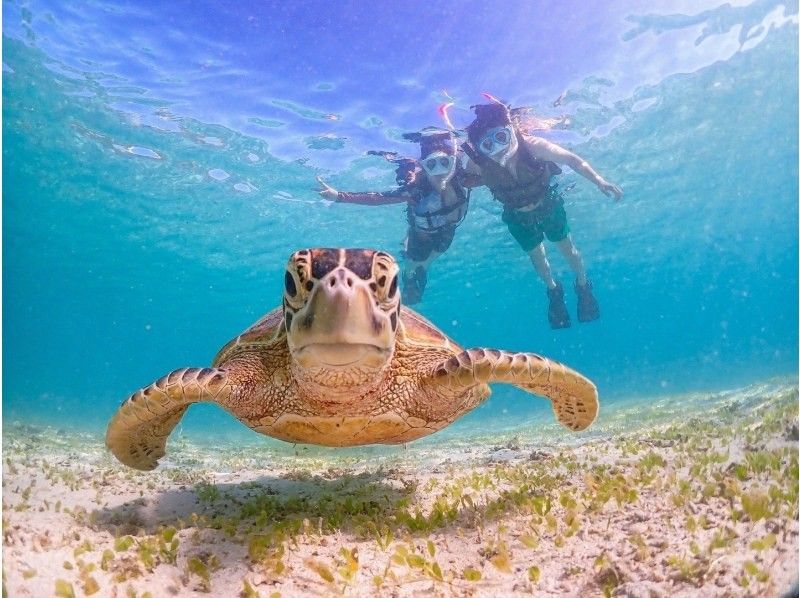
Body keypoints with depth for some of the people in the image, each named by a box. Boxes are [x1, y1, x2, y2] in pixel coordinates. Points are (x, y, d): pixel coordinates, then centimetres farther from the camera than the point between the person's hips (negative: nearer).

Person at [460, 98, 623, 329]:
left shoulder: (532, 146, -35)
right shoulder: (480, 166, -34)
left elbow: (571, 159, -29)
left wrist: (599, 181, -39)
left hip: (548, 206, -1)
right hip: (518, 216, 1)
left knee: (568, 250, 13)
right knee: (536, 256, 19)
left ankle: (583, 286, 43)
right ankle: (554, 290, 49)